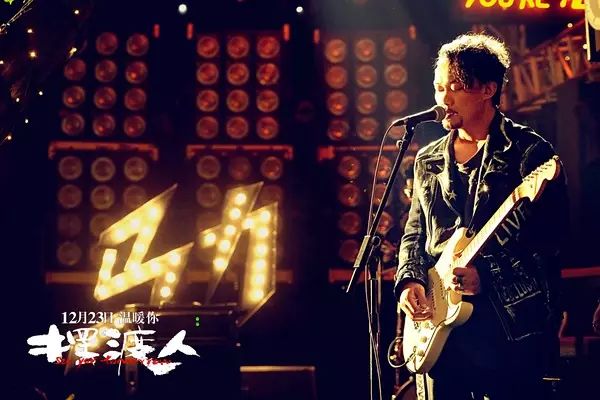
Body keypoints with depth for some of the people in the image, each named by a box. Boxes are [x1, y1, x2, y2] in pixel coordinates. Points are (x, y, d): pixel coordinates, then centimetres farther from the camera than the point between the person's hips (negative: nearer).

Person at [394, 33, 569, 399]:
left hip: (512, 324, -5)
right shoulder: (428, 160, 16)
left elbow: (550, 232, -10)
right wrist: (411, 280, 1)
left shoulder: (529, 151, -2)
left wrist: (486, 273, -19)